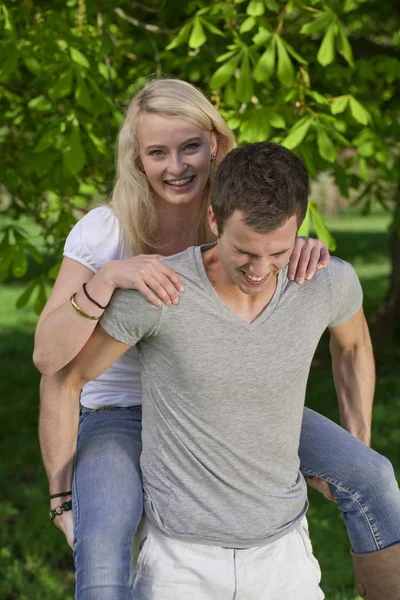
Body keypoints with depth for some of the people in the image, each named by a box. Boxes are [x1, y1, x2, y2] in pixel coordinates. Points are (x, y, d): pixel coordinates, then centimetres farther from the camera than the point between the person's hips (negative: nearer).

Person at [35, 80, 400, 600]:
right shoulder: (103, 231, -20)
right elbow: (49, 354, -27)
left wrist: (308, 249, -30)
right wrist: (108, 277, -45)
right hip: (122, 415, -4)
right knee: (101, 556, -35)